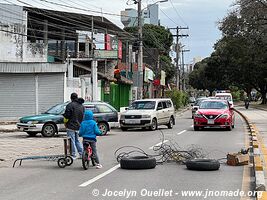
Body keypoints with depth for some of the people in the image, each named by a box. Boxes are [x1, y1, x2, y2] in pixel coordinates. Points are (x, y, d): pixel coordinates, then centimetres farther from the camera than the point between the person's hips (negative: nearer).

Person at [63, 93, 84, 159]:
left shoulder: (70, 105, -14)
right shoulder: (82, 106, 11)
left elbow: (67, 116, -14)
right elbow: (83, 116, 16)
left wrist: (65, 122, 2)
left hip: (71, 126, -7)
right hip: (78, 126, 7)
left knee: (72, 141, -2)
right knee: (77, 140, 18)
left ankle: (73, 155, -1)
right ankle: (82, 153, 14)